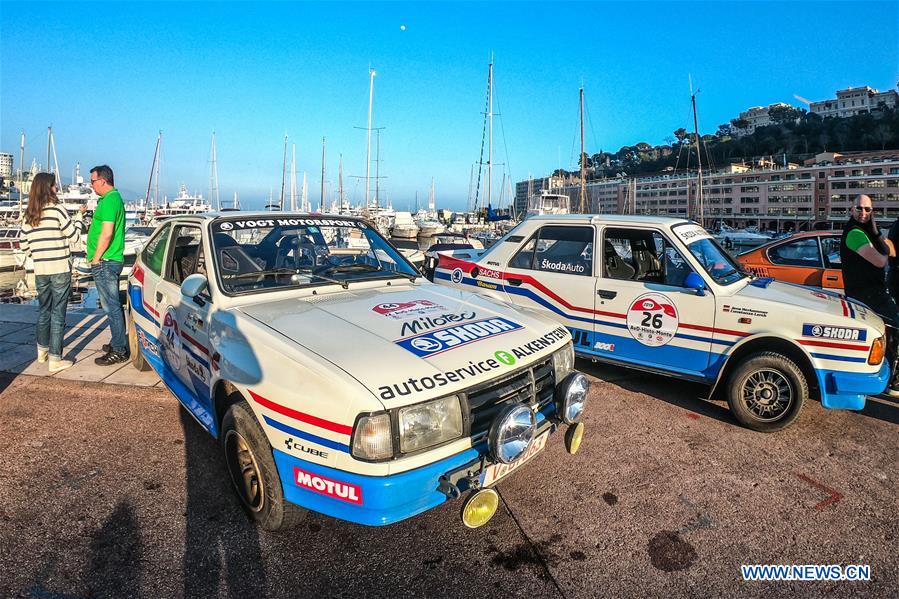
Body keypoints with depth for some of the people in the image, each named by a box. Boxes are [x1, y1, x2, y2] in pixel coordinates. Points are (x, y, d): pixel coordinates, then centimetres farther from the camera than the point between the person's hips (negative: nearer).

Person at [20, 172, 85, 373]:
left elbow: (24, 246, 9)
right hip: (60, 269, -6)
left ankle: (42, 351, 33)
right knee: (58, 313, -1)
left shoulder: (29, 215, 7)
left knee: (43, 310, 20)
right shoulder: (57, 210, -10)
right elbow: (75, 237, -5)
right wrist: (79, 217, 7)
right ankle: (55, 359, 2)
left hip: (40, 271, 6)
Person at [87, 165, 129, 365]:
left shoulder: (109, 200, -16)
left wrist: (96, 259, -16)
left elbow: (107, 233, -22)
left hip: (105, 262, -11)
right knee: (113, 305, 17)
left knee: (111, 306, -6)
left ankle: (118, 351, 0)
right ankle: (118, 342, 27)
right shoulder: (115, 197, 17)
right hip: (112, 260, 11)